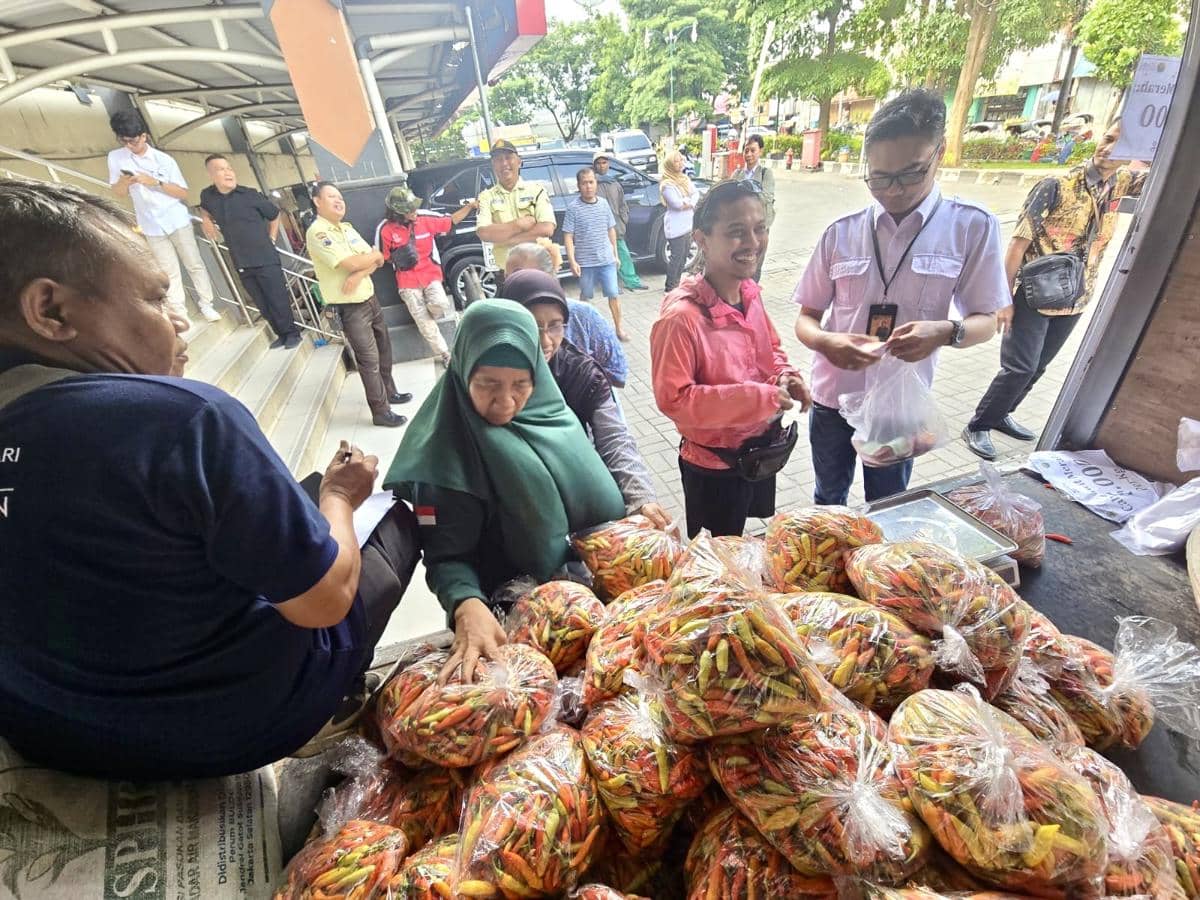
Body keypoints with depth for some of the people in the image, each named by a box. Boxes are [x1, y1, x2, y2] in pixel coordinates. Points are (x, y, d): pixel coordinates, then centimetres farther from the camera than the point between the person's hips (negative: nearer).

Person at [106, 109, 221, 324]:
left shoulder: (164, 159, -3)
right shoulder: (115, 157, 2)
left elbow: (183, 193, -3)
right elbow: (118, 193, 6)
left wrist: (156, 183, -17)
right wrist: (124, 181, -16)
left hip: (178, 221, -1)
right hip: (153, 227, 1)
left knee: (194, 264, 4)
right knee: (170, 272, 3)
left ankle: (206, 304, 15)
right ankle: (179, 313, 5)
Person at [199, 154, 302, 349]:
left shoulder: (251, 195, -6)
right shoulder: (208, 196, 5)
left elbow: (275, 215, 8)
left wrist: (271, 240, 6)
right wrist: (206, 220, 12)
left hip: (265, 259, -4)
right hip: (242, 264, 4)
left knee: (279, 300, -2)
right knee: (263, 305, 10)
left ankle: (292, 333, 14)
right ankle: (281, 334, 23)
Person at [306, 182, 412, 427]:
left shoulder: (347, 228, 11)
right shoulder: (317, 232, -15)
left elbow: (375, 261, 4)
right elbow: (351, 263, -25)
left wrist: (358, 275, -17)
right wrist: (374, 255, -5)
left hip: (370, 299, 8)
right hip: (349, 309, -8)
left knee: (384, 350, 18)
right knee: (369, 360, -4)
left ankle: (389, 391, 38)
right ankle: (381, 412, 6)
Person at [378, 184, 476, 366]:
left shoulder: (426, 219, -6)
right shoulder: (386, 230, -10)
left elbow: (451, 220, 4)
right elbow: (382, 257, 3)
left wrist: (469, 206, -6)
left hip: (431, 274, 0)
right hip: (408, 282, 0)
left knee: (438, 305, -29)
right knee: (425, 323, 0)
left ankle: (450, 313, 10)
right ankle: (445, 355, 15)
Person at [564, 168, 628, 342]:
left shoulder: (603, 203, 4)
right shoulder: (573, 207, -8)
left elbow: (611, 230, 13)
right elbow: (568, 236, -9)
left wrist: (615, 254, 12)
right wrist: (572, 261, -16)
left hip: (607, 260, 3)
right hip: (585, 262, -3)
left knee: (614, 294, 3)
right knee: (585, 296, 13)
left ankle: (618, 328, 14)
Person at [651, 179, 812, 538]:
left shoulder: (751, 293, -4)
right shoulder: (681, 316, -28)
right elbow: (673, 398, -28)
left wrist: (784, 375, -10)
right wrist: (756, 398, -29)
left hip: (763, 450, 7)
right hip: (714, 467, -7)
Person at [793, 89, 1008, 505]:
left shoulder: (972, 227, -5)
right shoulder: (841, 232, -3)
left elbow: (985, 320, -1)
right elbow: (806, 318, 1)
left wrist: (946, 331, -24)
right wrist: (827, 342, -22)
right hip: (832, 397, 1)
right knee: (828, 503, 20)